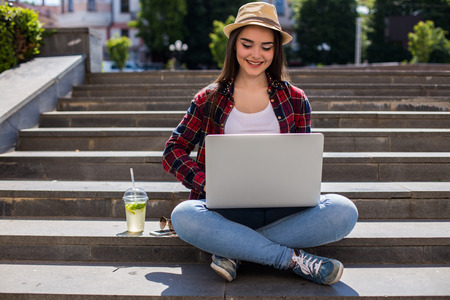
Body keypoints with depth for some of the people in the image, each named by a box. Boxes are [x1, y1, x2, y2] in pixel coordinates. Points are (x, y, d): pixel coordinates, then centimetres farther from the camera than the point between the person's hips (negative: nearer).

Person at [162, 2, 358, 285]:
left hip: (282, 210, 1)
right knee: (183, 215, -34)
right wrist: (208, 183, -12)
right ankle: (294, 258, -23)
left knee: (343, 211, -27)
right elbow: (173, 152, 6)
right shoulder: (209, 99, 10)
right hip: (227, 211, 0)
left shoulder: (295, 100, 11)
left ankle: (234, 249, -20)